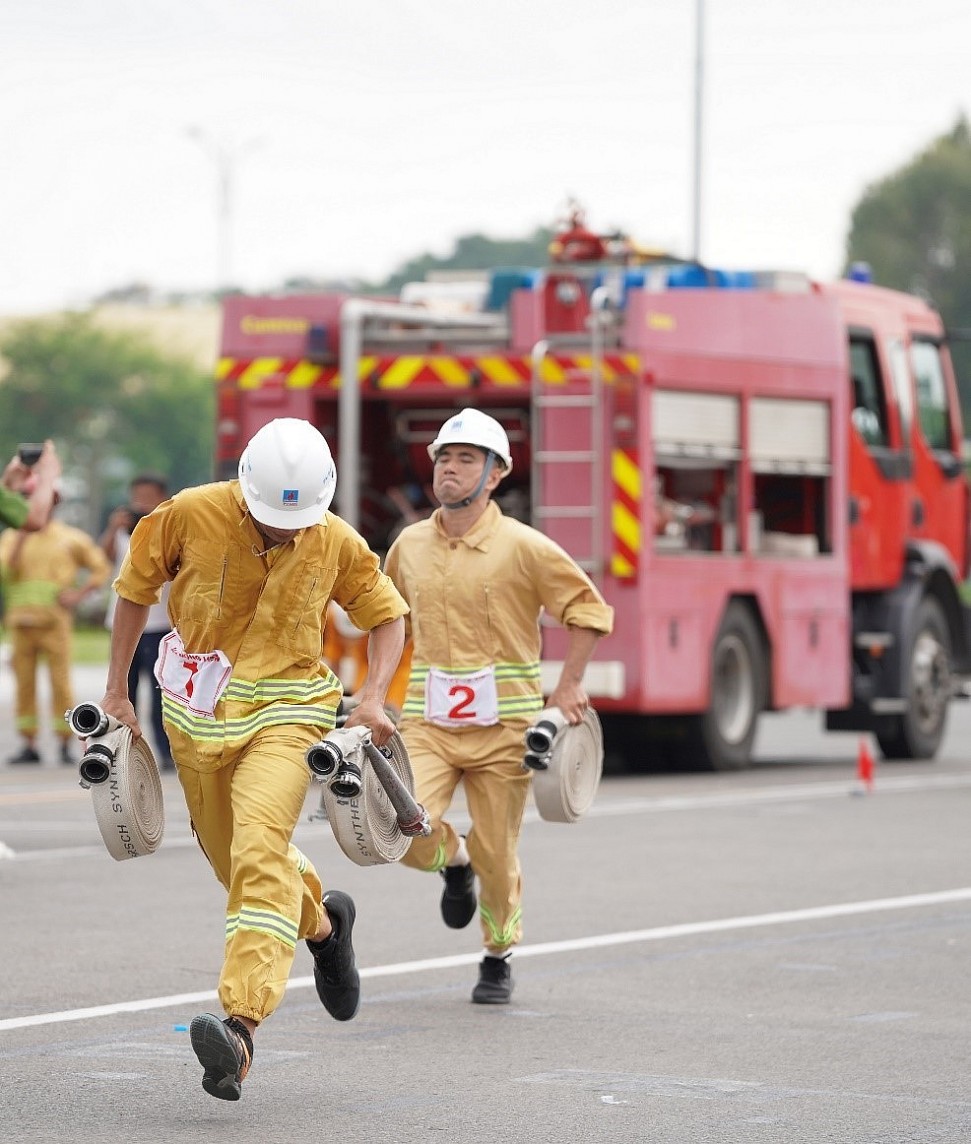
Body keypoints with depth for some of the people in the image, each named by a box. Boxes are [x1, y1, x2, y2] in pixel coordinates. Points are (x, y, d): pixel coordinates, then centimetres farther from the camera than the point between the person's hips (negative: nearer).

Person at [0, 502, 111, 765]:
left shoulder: (69, 539, 6)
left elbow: (100, 568, 10)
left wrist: (79, 594, -3)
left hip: (54, 622, -2)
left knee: (61, 683, -6)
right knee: (24, 684, 2)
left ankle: (66, 747, -5)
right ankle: (29, 745, 5)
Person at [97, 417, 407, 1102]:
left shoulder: (337, 543, -7)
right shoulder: (191, 515, -11)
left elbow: (387, 614, 9)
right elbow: (136, 589, 5)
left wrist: (374, 700, -6)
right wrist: (116, 691, 6)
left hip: (286, 712, -3)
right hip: (199, 712, 3)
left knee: (261, 847, -24)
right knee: (235, 858, 15)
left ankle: (241, 1028, -35)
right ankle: (322, 920, 49)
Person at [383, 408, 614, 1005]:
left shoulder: (523, 547, -5)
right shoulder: (410, 546, 8)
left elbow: (590, 609, 0)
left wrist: (569, 686, -7)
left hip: (502, 723, -3)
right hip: (428, 720, 3)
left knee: (497, 854, 2)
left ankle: (498, 959, 25)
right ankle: (454, 861, 17)